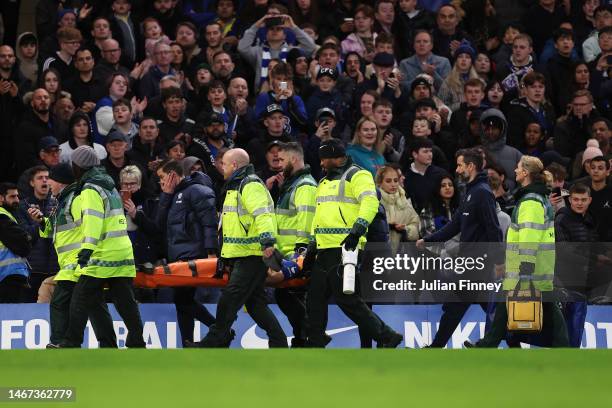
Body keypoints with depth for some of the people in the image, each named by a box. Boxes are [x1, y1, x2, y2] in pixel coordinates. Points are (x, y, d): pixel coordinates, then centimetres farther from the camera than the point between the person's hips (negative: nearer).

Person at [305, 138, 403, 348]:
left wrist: (358, 228, -32)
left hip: (345, 249, -9)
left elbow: (370, 203, -20)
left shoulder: (357, 176, -4)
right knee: (315, 297, 10)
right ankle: (315, 343, 18)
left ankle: (386, 337, -7)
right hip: (324, 250, 9)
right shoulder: (324, 183, 25)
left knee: (347, 299, -12)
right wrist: (314, 242, 28)